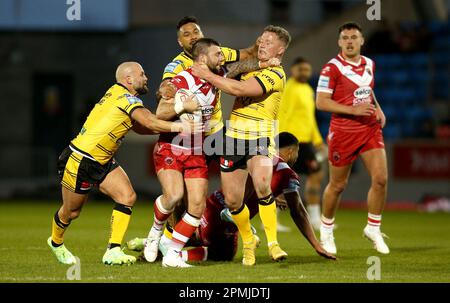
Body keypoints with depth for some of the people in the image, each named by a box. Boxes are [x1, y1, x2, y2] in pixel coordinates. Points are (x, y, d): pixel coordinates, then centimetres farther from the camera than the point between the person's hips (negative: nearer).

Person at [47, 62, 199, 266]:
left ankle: (113, 252, -9)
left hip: (103, 162, 9)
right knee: (71, 212, 10)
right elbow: (150, 122, -35)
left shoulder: (116, 93, 6)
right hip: (80, 162, -9)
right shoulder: (127, 98, -20)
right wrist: (178, 127, -28)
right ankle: (56, 243, 40)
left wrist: (172, 126, -5)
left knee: (127, 197, -8)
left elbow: (140, 127, 4)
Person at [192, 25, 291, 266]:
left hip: (260, 140, -7)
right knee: (232, 200, 5)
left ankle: (273, 244, -21)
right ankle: (248, 242, 29)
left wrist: (208, 75, -14)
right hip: (233, 137, 7)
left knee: (262, 185, -32)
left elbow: (239, 89, -21)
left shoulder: (276, 75, -11)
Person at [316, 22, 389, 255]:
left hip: (371, 129, 5)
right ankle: (326, 230, 29)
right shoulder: (332, 68, -12)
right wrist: (353, 110, -23)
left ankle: (373, 229, 8)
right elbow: (321, 102, -16)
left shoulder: (369, 64, 8)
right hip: (343, 133, -5)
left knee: (381, 179, -8)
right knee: (338, 185, 6)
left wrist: (378, 109, 6)